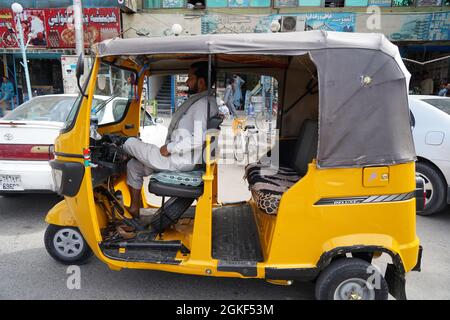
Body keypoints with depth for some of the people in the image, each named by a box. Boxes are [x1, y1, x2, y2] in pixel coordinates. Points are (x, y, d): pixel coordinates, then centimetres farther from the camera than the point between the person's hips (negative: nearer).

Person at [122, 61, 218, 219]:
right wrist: (170, 147, 13)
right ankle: (134, 209, 24)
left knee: (130, 143, 1)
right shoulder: (203, 101, 13)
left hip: (179, 161, -10)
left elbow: (198, 140, -30)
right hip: (183, 158, 10)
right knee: (133, 166, 16)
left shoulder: (203, 104, -20)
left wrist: (169, 148, -18)